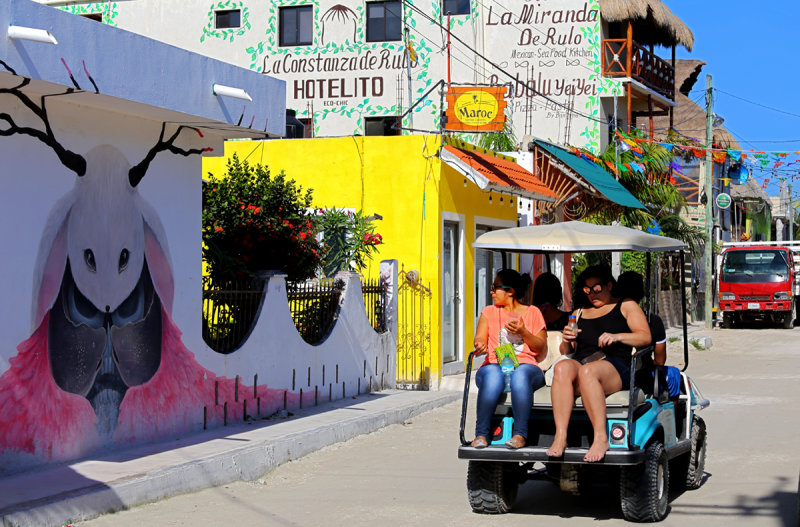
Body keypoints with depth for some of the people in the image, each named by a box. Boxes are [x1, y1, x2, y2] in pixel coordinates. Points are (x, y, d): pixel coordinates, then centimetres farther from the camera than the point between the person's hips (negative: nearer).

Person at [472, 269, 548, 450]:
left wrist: (523, 333, -7)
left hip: (526, 366, -1)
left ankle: (520, 434, -38)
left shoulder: (532, 312, 15)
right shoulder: (489, 312, 21)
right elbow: (479, 338, 5)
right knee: (492, 374, -37)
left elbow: (542, 351, 10)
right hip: (494, 365, 1)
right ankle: (481, 434, -35)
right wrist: (480, 345, -20)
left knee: (520, 374, -38)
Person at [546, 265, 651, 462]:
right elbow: (566, 351, 27)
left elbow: (646, 337, 5)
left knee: (586, 371, -39)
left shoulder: (625, 306, 18)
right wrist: (566, 340, 3)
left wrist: (617, 336, -12)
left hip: (615, 367, -4)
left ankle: (601, 438, -43)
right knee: (562, 367, -33)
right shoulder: (579, 313, 31)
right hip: (581, 363, 4)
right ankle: (560, 437, -45)